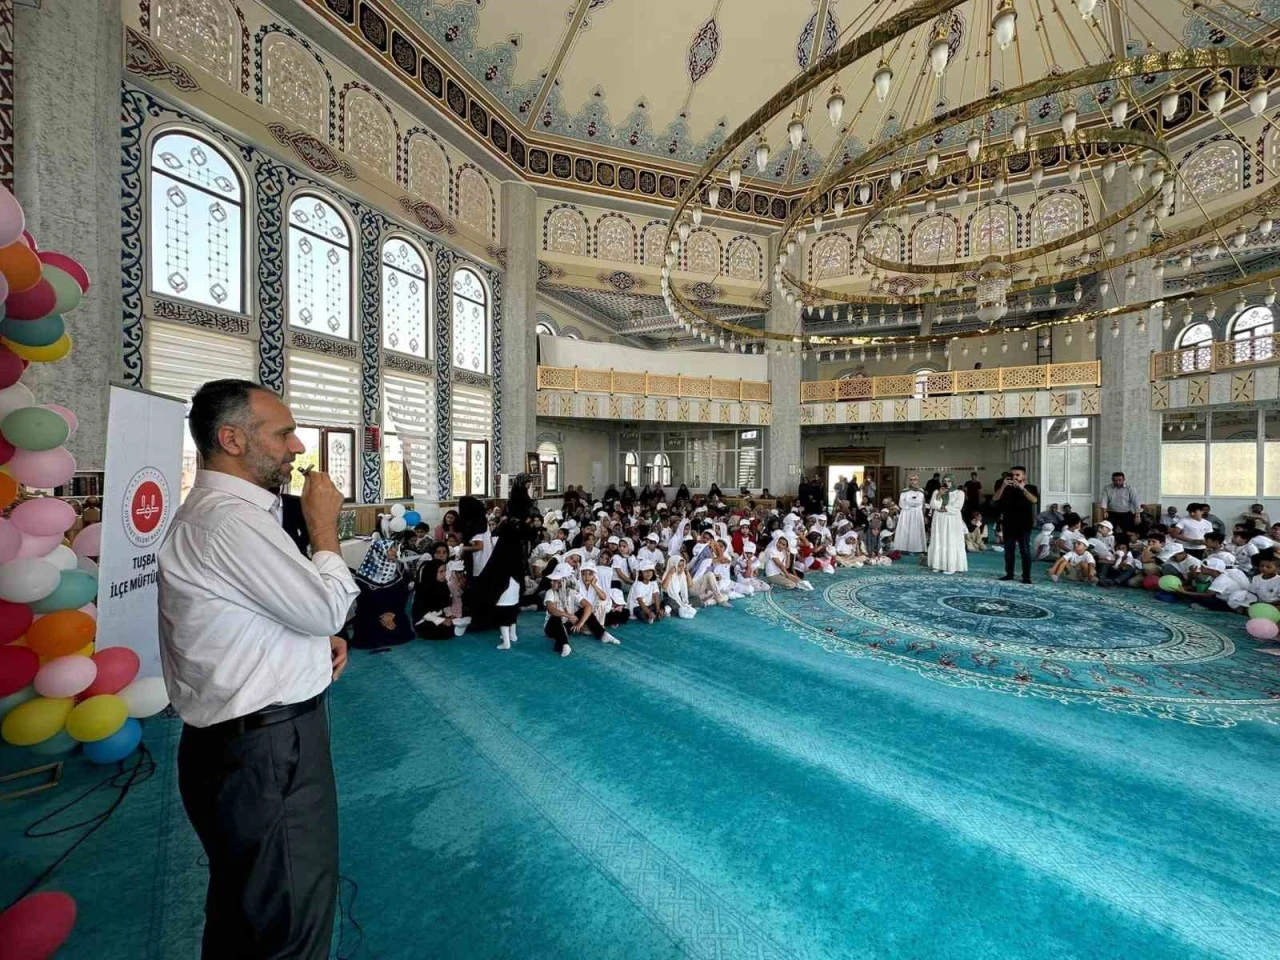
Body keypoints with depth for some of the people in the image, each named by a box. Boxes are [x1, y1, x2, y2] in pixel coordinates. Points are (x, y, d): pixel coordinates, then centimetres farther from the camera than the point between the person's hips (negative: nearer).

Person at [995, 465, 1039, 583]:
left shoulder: (1030, 487, 0)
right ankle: (1009, 573, 17)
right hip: (1008, 524, 3)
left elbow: (1034, 500, -19)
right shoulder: (1006, 488, 7)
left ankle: (1026, 576, 4)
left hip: (1024, 525, -3)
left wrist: (1022, 488, -26)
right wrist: (1003, 486, -18)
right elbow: (995, 499, -7)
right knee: (1008, 550, 8)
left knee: (1025, 551, -1)